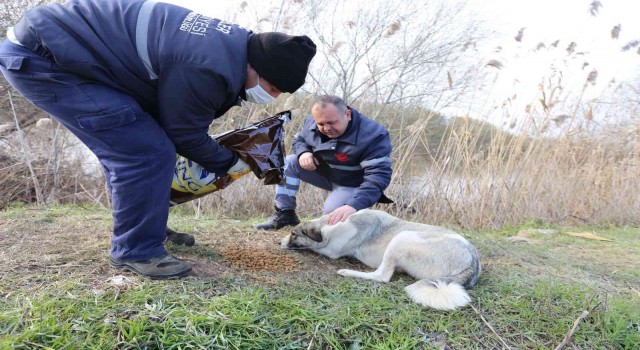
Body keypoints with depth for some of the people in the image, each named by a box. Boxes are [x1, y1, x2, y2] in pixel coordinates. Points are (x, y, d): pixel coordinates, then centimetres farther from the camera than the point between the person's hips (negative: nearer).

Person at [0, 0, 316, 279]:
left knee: (125, 150, 15)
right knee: (149, 152, -16)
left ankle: (146, 230, 29)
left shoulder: (234, 44, 2)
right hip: (41, 57, -10)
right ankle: (135, 250, -1)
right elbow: (185, 134, -13)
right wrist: (229, 163, 3)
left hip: (70, 49, 10)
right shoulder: (207, 68, -29)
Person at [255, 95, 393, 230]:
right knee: (289, 162, -10)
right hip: (323, 171, 6)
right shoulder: (311, 122, -13)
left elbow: (379, 176, -39)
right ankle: (285, 215, -4)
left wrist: (354, 205, -55)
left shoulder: (374, 135, -32)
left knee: (331, 213, -30)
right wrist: (303, 152, -20)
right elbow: (298, 139, 8)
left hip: (351, 184, -5)